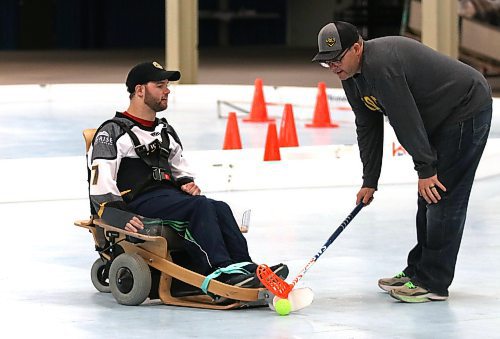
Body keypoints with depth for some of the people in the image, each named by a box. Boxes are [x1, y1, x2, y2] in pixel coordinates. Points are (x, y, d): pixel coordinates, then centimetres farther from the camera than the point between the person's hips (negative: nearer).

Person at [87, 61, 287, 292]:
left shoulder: (165, 131, 25)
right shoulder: (112, 132, -2)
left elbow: (180, 167, 34)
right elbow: (100, 186, -12)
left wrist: (187, 183, 10)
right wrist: (118, 216, -26)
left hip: (167, 194, 8)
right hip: (137, 202, -8)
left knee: (220, 209, -20)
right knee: (200, 206, -30)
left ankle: (245, 267, -33)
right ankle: (221, 271, -40)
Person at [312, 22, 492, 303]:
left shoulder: (381, 64, -30)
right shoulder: (351, 75, 2)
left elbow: (406, 120, -28)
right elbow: (368, 129, 8)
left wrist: (425, 169, -24)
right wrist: (370, 182, 6)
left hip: (467, 110, -10)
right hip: (439, 118, 10)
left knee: (442, 194, -11)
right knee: (428, 196, 13)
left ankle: (432, 283, -10)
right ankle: (417, 271, 20)